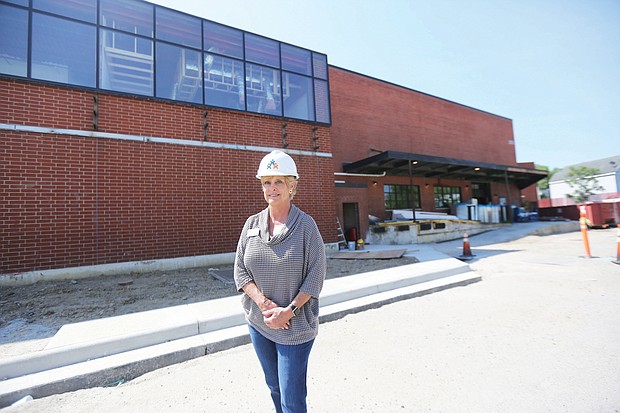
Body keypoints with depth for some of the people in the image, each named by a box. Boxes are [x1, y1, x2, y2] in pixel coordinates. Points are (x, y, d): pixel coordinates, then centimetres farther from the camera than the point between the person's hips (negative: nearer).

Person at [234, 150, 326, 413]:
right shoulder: (252, 223, -1)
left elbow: (315, 275, -11)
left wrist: (289, 311, -17)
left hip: (295, 325, -4)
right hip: (258, 322, 4)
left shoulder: (305, 225, -11)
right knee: (274, 387, 23)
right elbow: (240, 270, -2)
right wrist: (265, 304, -14)